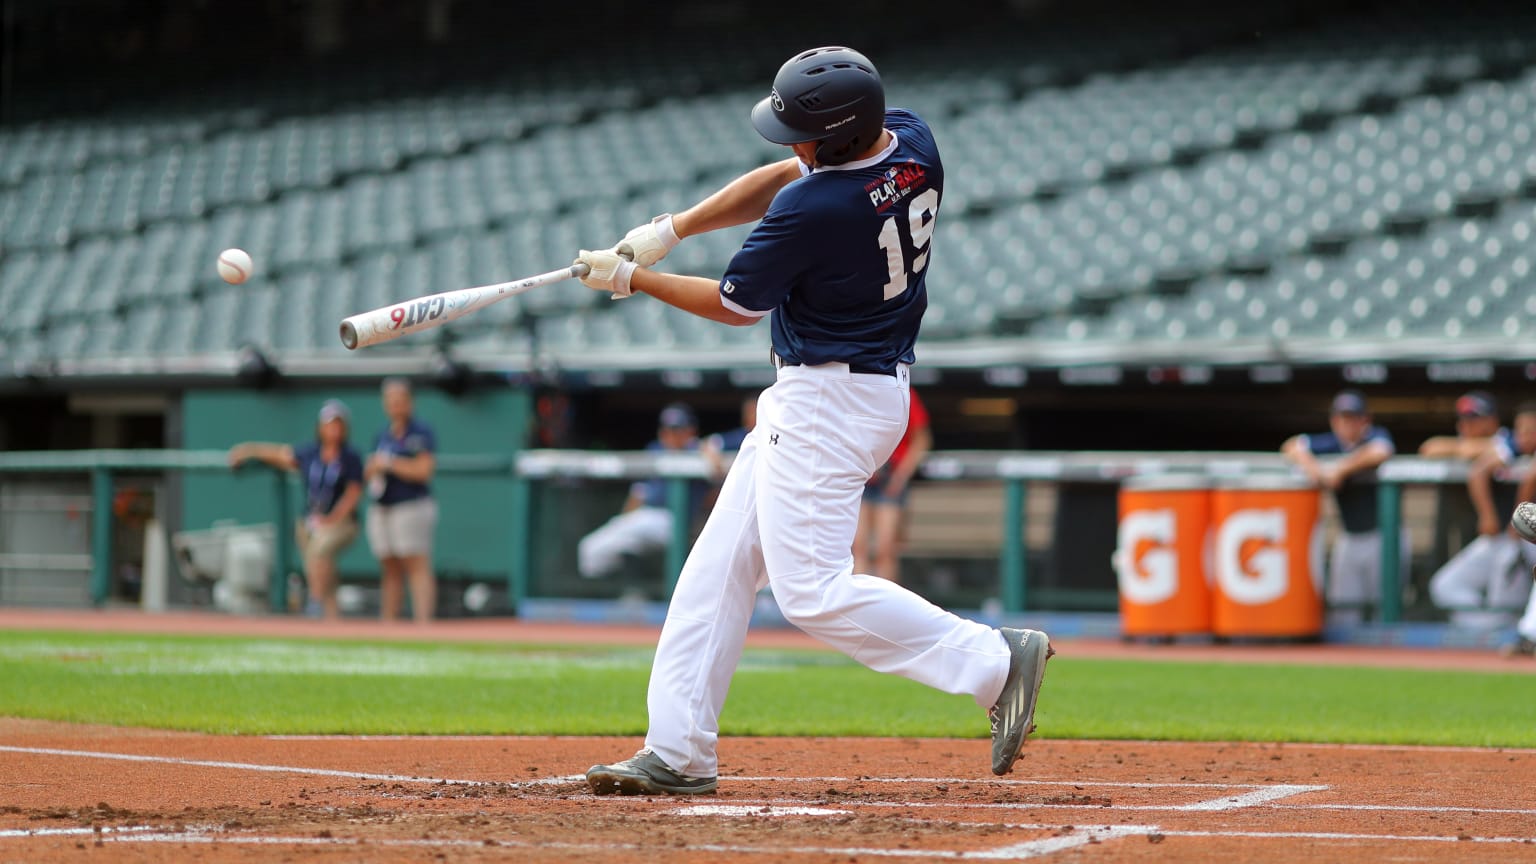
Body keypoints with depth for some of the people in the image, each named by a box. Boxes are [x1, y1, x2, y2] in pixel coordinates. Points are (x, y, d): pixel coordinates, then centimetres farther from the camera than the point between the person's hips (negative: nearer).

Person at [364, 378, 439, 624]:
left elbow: (423, 470, -13)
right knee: (390, 569, 8)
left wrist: (389, 463, -9)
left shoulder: (421, 433, -4)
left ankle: (423, 622, -22)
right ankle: (387, 624, 9)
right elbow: (369, 471, 23)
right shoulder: (383, 435, 17)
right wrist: (374, 468, 0)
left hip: (412, 507, -7)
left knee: (418, 567, -13)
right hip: (380, 509, 7)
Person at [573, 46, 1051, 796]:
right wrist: (672, 229, 4)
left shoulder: (813, 210, -26)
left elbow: (735, 305, -9)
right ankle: (678, 753, 14)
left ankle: (994, 661, -9)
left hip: (828, 401, -10)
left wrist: (633, 280, 5)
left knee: (810, 590, -10)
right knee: (718, 566, 12)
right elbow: (777, 182, 11)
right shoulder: (912, 141, -2)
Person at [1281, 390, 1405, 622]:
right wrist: (1310, 466, -19)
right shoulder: (1331, 443, 5)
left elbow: (1380, 452, -29)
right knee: (1342, 607, 3)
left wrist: (1340, 469, -25)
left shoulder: (1376, 436, -6)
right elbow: (1292, 446, 1)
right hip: (1349, 539, 5)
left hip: (1383, 536, -5)